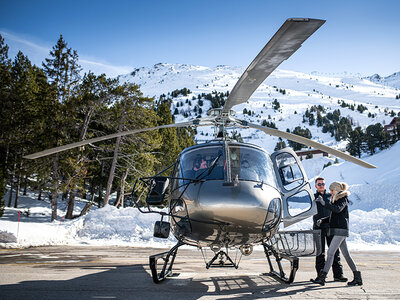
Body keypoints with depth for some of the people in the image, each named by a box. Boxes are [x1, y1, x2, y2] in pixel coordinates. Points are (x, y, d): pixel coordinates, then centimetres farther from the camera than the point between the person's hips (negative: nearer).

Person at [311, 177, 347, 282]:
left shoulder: (330, 196, 14)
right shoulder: (313, 197, 10)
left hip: (330, 226, 2)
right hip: (318, 227, -2)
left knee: (335, 251, 1)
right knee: (320, 252, 1)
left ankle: (338, 274, 5)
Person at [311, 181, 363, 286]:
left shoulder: (343, 199, -6)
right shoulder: (335, 200, 20)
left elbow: (338, 209, -27)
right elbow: (333, 216, 24)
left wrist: (324, 203, -34)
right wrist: (322, 220, 8)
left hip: (340, 230, -10)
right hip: (338, 230, 10)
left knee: (330, 252, -13)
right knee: (346, 254, 10)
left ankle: (322, 277, -16)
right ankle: (357, 277, 14)